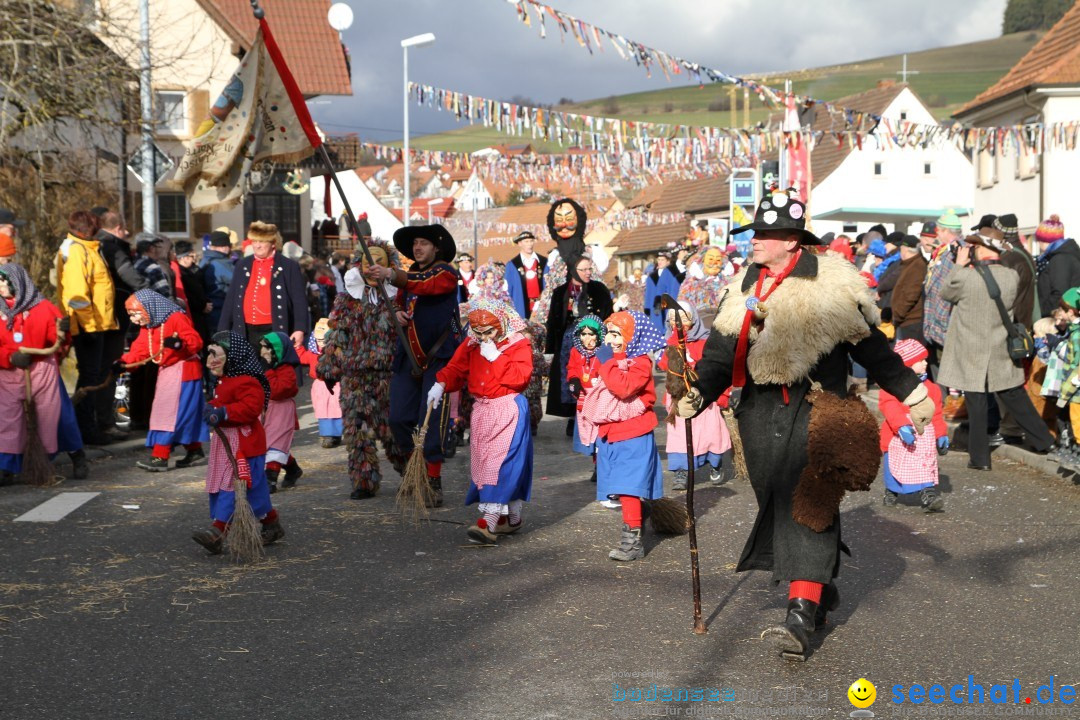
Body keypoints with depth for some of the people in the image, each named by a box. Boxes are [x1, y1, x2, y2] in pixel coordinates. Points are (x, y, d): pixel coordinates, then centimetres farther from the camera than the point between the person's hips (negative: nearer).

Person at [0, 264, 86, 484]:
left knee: (54, 414, 4)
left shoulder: (42, 307, -1)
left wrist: (62, 331, -22)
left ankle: (77, 457, 23)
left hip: (42, 369, -2)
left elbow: (55, 337, 0)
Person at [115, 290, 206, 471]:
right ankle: (194, 450, 24)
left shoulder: (177, 319, -15)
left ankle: (160, 457, -12)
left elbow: (196, 341, -22)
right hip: (165, 371, 9)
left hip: (183, 370, -9)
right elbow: (138, 351, 7)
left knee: (171, 413, -10)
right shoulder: (147, 328, 12)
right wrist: (123, 362, -8)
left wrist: (180, 343, -40)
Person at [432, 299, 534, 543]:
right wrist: (441, 385, -12)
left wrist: (496, 357, -21)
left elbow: (520, 376, -20)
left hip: (508, 410, -7)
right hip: (482, 411, 7)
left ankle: (488, 522, -20)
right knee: (484, 463, 9)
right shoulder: (471, 345, 8)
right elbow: (456, 368, 5)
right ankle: (511, 518, 21)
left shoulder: (519, 345, -8)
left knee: (501, 463, -14)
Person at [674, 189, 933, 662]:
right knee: (775, 499, 9)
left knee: (807, 502, -13)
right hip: (760, 412, 5)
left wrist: (911, 393, 9)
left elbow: (870, 345, 4)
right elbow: (721, 349, 6)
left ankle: (801, 616, -18)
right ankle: (820, 588, 29)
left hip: (814, 408, -5)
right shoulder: (744, 286, 10)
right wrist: (699, 392, -11)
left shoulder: (831, 283, -4)